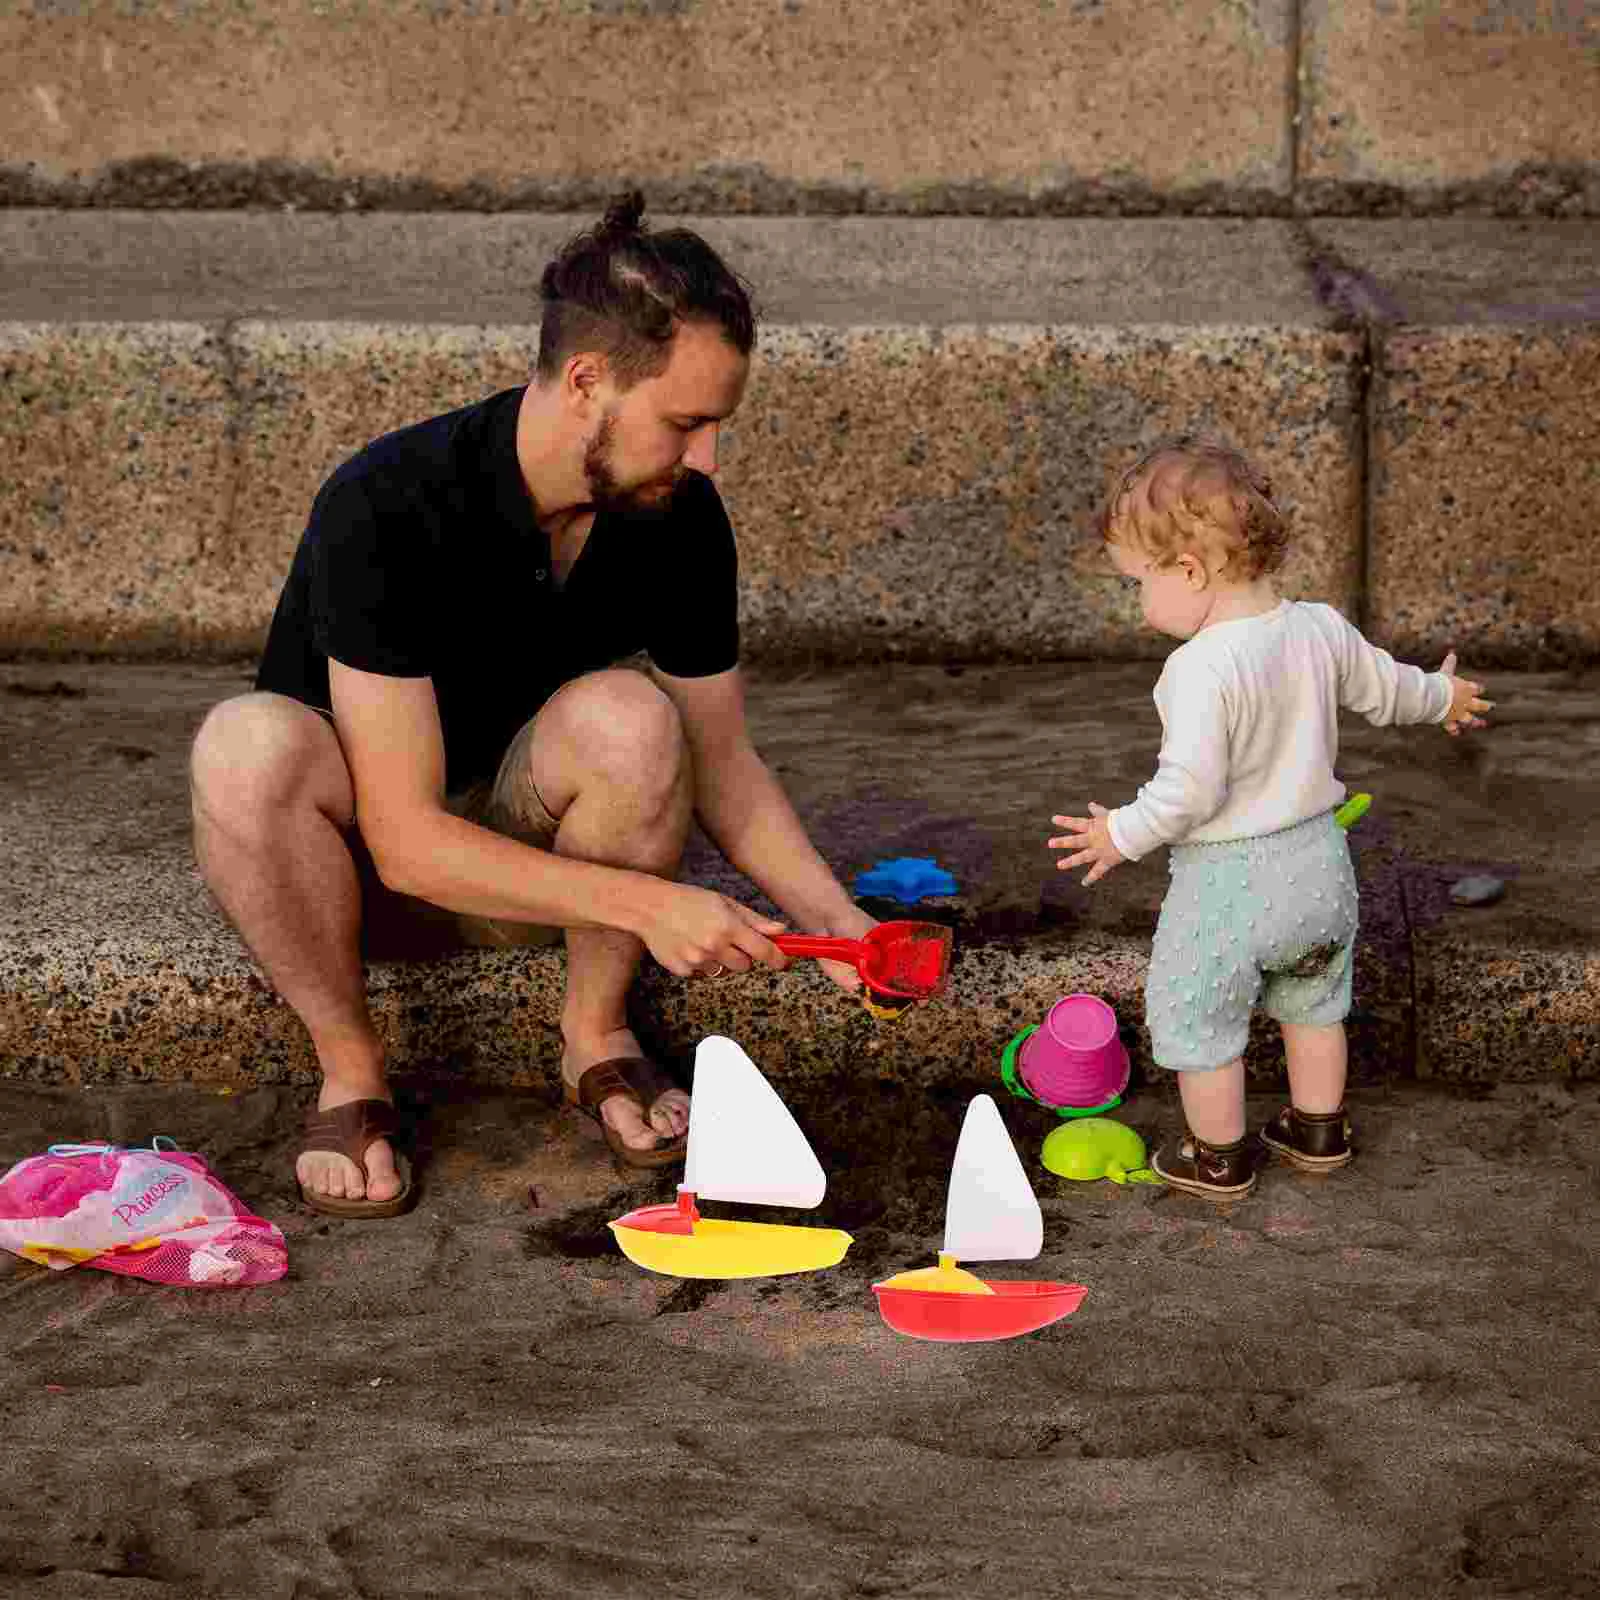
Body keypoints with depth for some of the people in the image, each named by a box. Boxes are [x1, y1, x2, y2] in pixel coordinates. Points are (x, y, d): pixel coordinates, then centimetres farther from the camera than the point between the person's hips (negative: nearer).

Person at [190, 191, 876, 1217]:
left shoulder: (680, 516, -13)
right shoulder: (384, 508, -30)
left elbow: (721, 760, 0)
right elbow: (406, 840, -32)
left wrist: (831, 916, -14)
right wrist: (646, 903, -38)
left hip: (528, 847, 3)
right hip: (354, 862, -3)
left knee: (629, 718, -30)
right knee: (251, 742, -37)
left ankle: (599, 1035, -8)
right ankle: (350, 1068, -15)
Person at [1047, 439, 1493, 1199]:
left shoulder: (1201, 668, -28)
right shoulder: (1321, 629, -5)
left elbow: (1189, 790, -28)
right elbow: (1385, 688, 12)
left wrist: (1123, 834, -12)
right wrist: (1441, 695, 34)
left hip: (1228, 879, -7)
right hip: (1318, 858, 8)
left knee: (1197, 1017, 14)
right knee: (1313, 1003, 27)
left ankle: (1219, 1158, 27)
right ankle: (1318, 1130, 42)